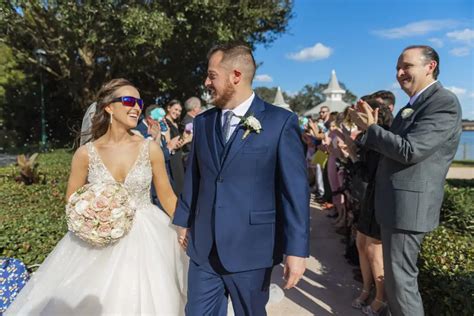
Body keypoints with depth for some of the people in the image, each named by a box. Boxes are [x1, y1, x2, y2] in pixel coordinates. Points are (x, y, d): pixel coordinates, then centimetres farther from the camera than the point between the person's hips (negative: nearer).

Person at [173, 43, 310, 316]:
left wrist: (296, 250, -12)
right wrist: (184, 221, 16)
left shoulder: (281, 122, -9)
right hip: (203, 247, 4)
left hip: (251, 248, -4)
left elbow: (296, 189, -10)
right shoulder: (202, 122, 6)